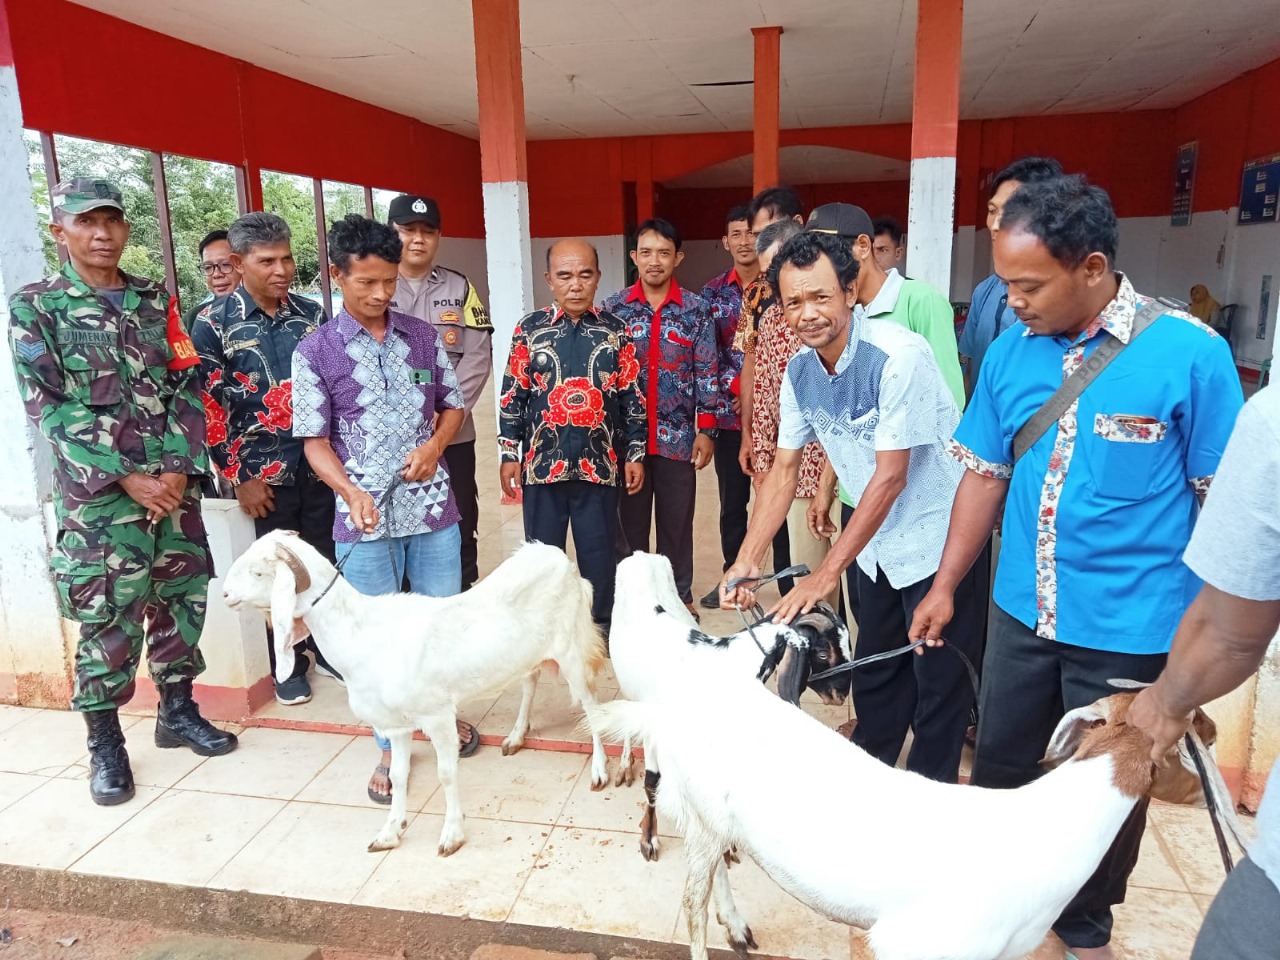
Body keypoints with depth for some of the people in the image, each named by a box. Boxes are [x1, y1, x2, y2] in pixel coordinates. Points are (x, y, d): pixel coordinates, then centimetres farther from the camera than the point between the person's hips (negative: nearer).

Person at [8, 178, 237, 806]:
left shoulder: (156, 301, 10)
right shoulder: (36, 307, 0)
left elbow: (186, 387, 6)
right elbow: (49, 407, -7)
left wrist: (179, 467, -8)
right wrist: (127, 477, -14)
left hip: (173, 484, 4)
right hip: (98, 495, -4)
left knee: (181, 599, 11)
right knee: (108, 619, 1)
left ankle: (177, 711, 29)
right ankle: (105, 744, 18)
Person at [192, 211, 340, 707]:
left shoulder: (311, 312, 4)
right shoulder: (213, 323, -6)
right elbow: (208, 405, -7)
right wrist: (238, 477, -9)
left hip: (319, 461, 3)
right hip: (265, 471, -3)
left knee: (325, 560, 12)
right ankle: (288, 666, 25)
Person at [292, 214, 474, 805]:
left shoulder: (424, 336, 4)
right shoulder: (315, 351, -4)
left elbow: (454, 406, 12)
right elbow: (314, 440, -5)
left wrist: (433, 445, -9)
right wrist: (351, 492, -21)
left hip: (433, 507, 3)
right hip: (365, 518, -2)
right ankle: (390, 747, 24)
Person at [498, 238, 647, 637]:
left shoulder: (616, 331, 1)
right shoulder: (530, 330, 1)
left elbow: (632, 398, 4)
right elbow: (512, 397, 3)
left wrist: (635, 454, 1)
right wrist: (509, 454, 1)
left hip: (599, 464, 0)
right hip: (543, 463, 0)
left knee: (599, 553, 10)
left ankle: (601, 628, 28)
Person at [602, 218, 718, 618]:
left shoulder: (696, 310, 1)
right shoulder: (613, 308, 2)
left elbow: (707, 373, 1)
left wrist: (706, 430, -4)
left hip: (678, 436, 0)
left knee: (677, 521, 10)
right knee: (630, 520, 11)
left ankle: (678, 595, 25)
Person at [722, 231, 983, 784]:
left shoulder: (897, 355, -26)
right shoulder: (800, 370, -4)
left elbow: (891, 476, -25)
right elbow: (784, 470, 0)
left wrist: (828, 573, -22)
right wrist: (746, 561, -9)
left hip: (938, 542, -7)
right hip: (877, 543, 7)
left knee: (940, 685, 7)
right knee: (874, 677, 21)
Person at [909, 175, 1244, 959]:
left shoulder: (1189, 352, -15)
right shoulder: (1009, 353, -4)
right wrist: (946, 585, 6)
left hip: (1133, 627, -4)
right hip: (1022, 612, 4)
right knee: (1000, 768, 20)